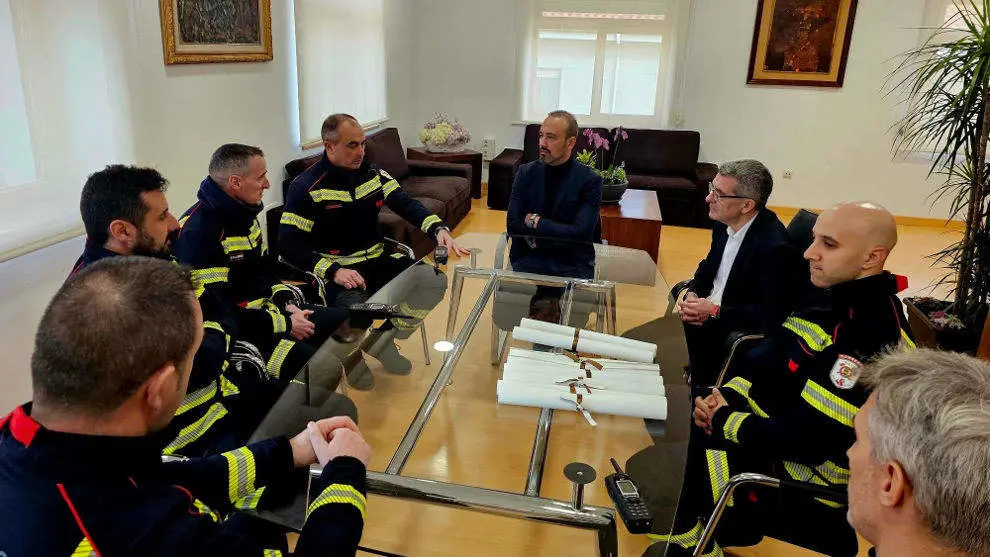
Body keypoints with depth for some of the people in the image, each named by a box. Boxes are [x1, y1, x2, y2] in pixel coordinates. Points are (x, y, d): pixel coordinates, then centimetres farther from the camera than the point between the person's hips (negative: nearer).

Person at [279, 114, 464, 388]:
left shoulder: (371, 173, 6)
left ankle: (385, 340, 11)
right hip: (335, 270, -6)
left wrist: (438, 229, -22)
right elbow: (289, 245, -13)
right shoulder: (306, 187, -10)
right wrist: (333, 271, -25)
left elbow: (406, 204, -2)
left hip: (378, 261, 6)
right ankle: (351, 354, 5)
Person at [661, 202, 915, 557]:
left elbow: (800, 438, -30)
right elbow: (767, 360, 6)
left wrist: (724, 419, -16)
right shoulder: (836, 299, 1)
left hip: (806, 488, -8)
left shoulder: (872, 344, -29)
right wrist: (726, 397, -11)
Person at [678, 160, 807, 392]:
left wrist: (715, 311, -23)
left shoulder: (776, 247, -25)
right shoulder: (726, 224, 0)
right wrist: (693, 294, -5)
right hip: (709, 313, 7)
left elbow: (771, 316, -23)